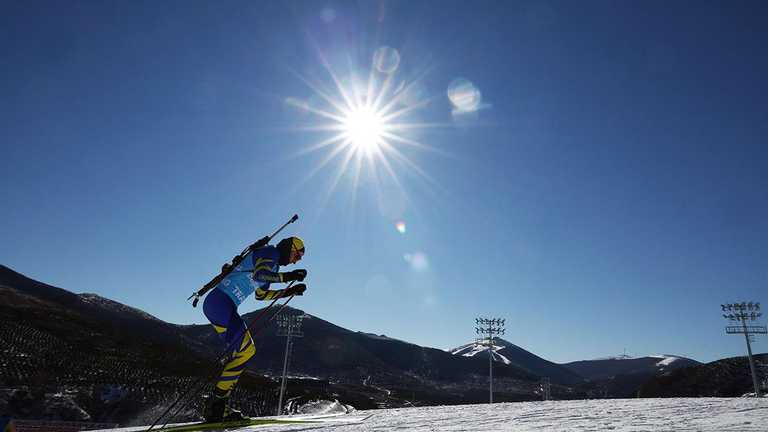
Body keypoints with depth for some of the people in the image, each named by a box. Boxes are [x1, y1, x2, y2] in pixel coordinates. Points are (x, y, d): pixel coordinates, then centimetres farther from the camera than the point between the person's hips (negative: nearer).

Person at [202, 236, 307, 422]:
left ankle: (219, 407, 8)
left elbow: (261, 294, 30)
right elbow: (258, 275, -25)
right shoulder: (271, 253, -6)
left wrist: (289, 291, 27)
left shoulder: (273, 264, 23)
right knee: (245, 350, -12)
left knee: (245, 351, 8)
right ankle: (216, 403, -9)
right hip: (221, 303, -10)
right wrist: (287, 276, -19)